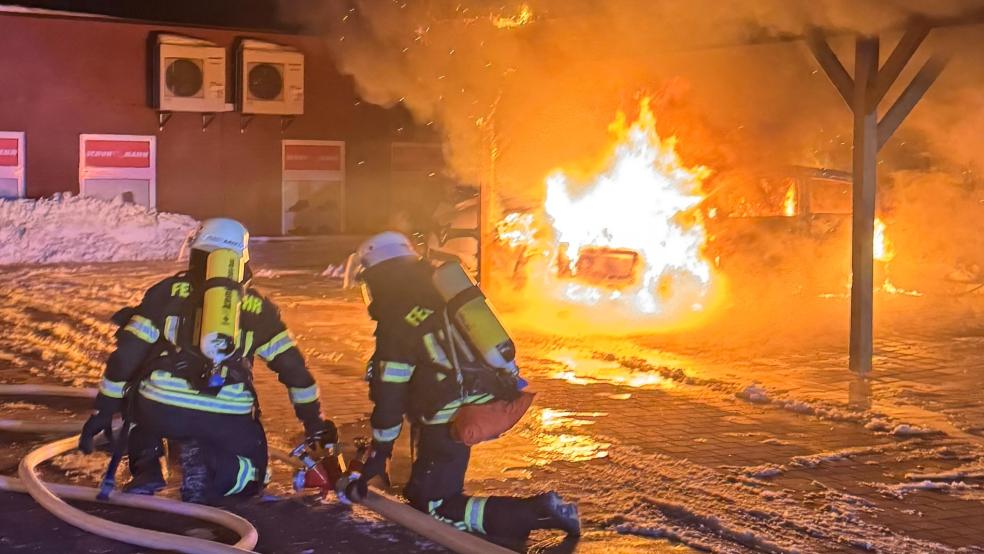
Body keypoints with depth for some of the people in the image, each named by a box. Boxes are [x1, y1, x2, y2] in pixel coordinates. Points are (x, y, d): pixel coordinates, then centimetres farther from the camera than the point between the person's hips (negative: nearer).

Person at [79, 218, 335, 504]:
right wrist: (315, 423, 28)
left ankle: (146, 471, 10)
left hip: (161, 409, 0)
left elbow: (127, 354, 11)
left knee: (136, 395, 34)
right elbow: (293, 368, 19)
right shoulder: (257, 306, 18)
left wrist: (103, 411, 18)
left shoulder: (169, 291, 15)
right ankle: (207, 467, -9)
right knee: (252, 474, 24)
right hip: (227, 421, 0)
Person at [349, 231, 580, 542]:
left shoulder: (396, 320, -12)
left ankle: (536, 513, -17)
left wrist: (379, 453, -2)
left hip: (453, 422, -9)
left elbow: (389, 396, -11)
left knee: (434, 510, -4)